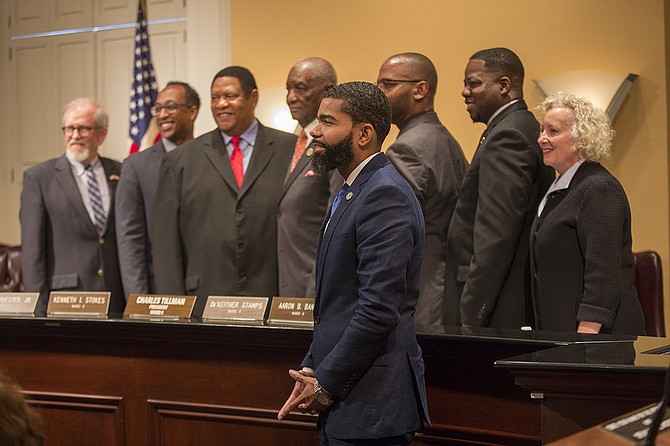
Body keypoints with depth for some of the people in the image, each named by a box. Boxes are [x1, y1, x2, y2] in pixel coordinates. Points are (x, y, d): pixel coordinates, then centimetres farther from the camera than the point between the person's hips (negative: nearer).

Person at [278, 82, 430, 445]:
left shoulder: (386, 196, -15)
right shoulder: (352, 193, 16)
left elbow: (378, 309, -22)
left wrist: (326, 385, -14)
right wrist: (312, 370, 8)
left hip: (370, 403, -9)